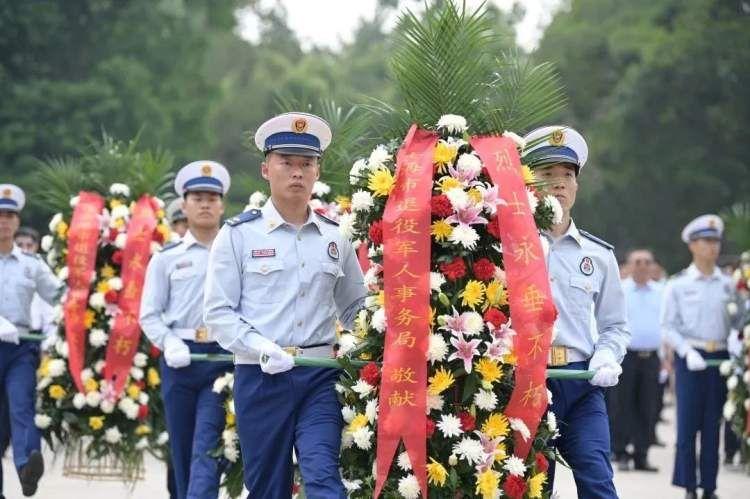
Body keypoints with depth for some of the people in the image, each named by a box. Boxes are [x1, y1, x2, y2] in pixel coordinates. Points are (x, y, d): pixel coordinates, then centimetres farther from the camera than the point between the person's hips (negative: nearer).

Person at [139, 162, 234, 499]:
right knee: (182, 447, 7)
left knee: (207, 447, -12)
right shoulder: (167, 258, 10)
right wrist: (170, 344, -10)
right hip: (181, 359, 2)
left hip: (223, 358, -2)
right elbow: (149, 314, 8)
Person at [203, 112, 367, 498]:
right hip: (260, 378, -1)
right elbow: (218, 311, -2)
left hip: (320, 378, 1)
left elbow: (355, 308, 20)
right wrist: (261, 348, -17)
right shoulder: (239, 235, 1)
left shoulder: (335, 237, 10)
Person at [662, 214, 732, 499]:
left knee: (713, 426, 4)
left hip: (720, 358, 3)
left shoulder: (727, 284, 11)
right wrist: (687, 352, -15)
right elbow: (668, 326, -1)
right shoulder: (678, 285, 2)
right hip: (690, 359, -3)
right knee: (687, 424, -5)